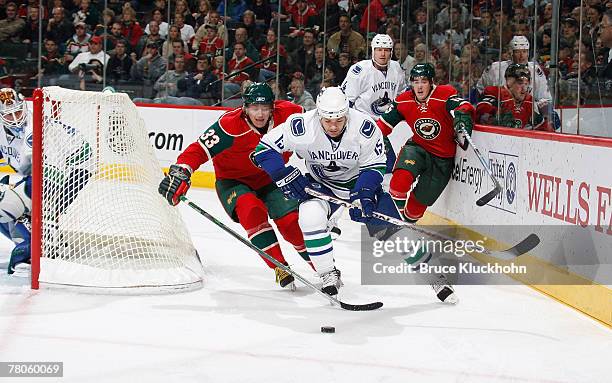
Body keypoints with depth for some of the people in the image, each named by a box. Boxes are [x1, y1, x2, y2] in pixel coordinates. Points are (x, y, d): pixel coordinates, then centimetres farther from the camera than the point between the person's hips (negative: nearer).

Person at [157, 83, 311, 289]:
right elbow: (199, 149, -32)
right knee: (251, 211, -31)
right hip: (233, 181, -2)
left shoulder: (287, 113, -19)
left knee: (292, 221, -14)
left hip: (271, 179, 3)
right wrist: (180, 172, -45)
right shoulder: (230, 125, -30)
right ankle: (280, 267, -22)